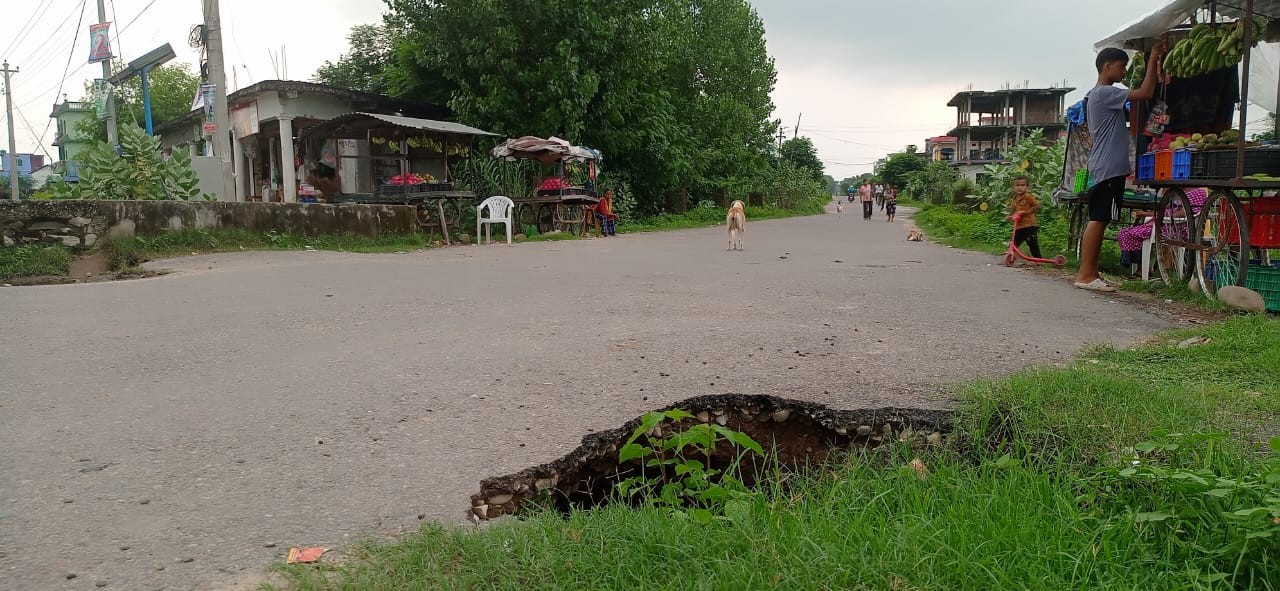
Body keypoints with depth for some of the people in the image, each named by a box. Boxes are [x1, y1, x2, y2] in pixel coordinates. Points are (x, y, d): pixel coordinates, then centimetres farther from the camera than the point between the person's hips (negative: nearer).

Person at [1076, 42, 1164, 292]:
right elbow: (1145, 93, -16)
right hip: (1109, 167, -10)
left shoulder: (1098, 95, 20)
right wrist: (1153, 60, -7)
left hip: (1106, 167, 10)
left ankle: (1091, 272, 10)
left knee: (1098, 220, 8)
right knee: (1098, 220, -11)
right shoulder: (1105, 93, -10)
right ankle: (1086, 274, -11)